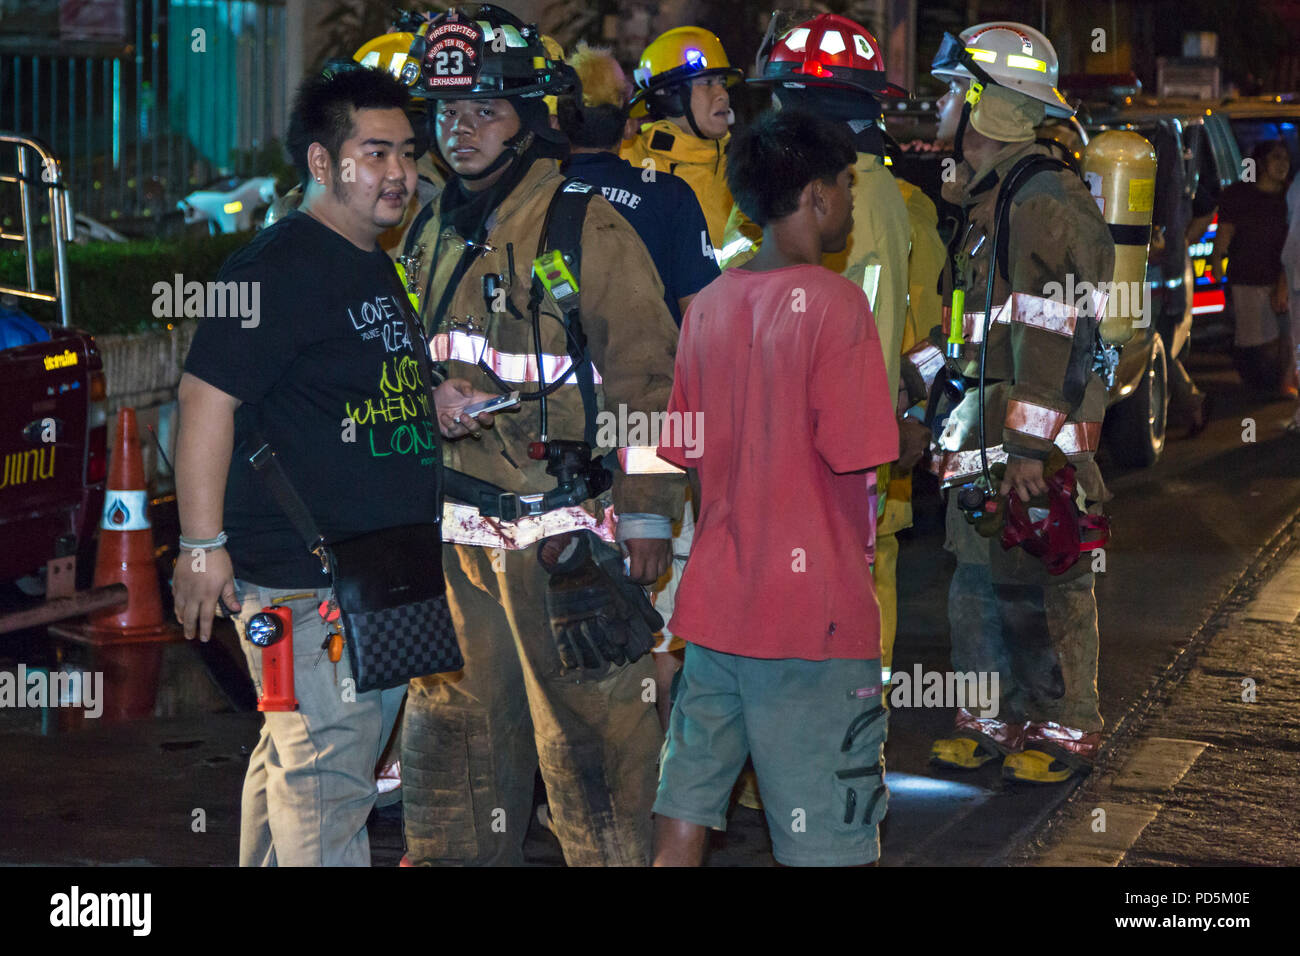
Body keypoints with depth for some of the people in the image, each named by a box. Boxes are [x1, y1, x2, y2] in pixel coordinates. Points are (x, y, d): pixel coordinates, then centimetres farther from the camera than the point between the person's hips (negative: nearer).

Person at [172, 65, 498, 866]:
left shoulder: (377, 267, 17)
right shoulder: (281, 265, -13)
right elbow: (209, 395, -18)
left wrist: (435, 402, 9)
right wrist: (203, 545, -22)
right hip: (301, 580, -10)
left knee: (296, 758, 17)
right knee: (327, 778, -10)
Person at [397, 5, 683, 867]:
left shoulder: (589, 229, -7)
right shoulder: (432, 237, 14)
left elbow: (646, 375, -9)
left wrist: (647, 514, -11)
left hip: (563, 530, -7)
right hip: (452, 536, 7)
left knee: (586, 741, -3)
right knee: (454, 738, 14)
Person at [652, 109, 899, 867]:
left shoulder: (708, 306, 9)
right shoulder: (834, 302, -12)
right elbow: (857, 466, -15)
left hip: (714, 606, 7)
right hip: (816, 614, -7)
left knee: (681, 830, 9)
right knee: (826, 846, -2)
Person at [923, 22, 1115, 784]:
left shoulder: (1046, 201, -15)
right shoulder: (985, 202, 17)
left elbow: (1053, 340, -21)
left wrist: (1032, 446, -24)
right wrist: (955, 427, 25)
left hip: (1036, 439, -10)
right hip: (986, 434, 10)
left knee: (1044, 591, -2)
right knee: (980, 585, 14)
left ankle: (1066, 730, 7)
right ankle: (995, 722, 23)